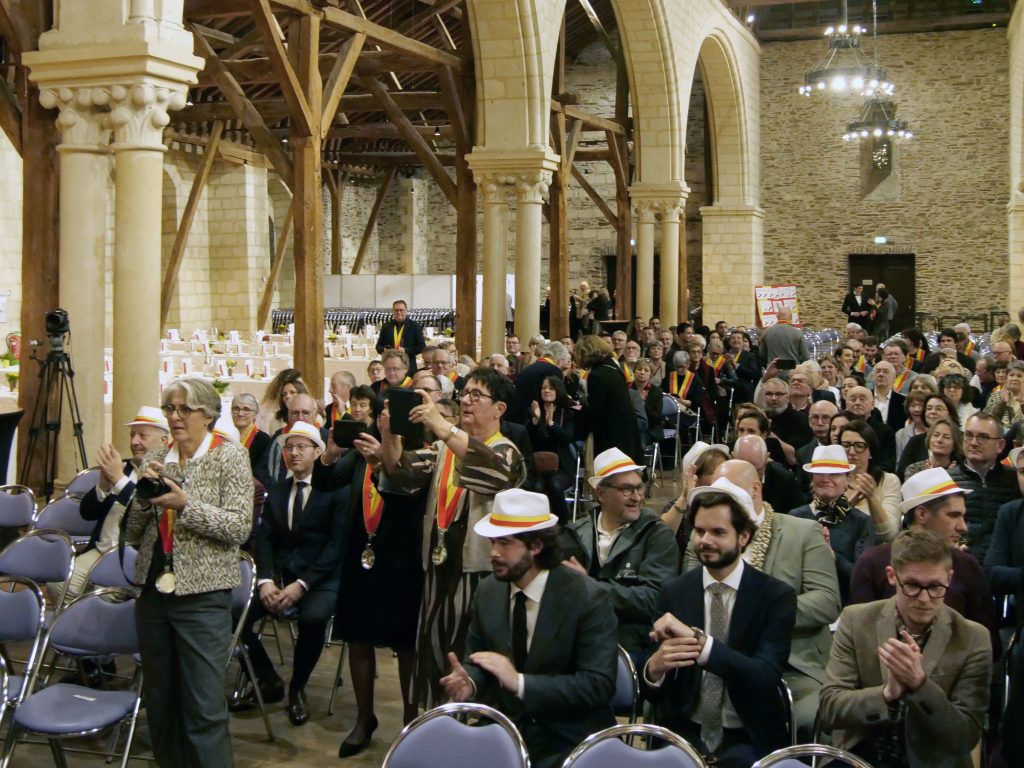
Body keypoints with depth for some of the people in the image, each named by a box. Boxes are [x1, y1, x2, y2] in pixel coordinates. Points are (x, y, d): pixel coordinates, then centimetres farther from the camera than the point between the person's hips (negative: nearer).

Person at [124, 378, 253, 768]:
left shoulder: (230, 457, -3)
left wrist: (186, 504, -21)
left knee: (204, 708, -5)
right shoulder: (155, 459, 10)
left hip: (202, 597, -5)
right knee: (160, 702, 13)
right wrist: (143, 495, -9)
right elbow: (132, 534, 10)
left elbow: (239, 528, -12)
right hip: (153, 592, 5)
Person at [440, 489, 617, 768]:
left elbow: (598, 684, -19)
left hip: (569, 739, -4)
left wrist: (520, 682, -28)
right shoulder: (487, 591, 2)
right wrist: (469, 682, -12)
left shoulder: (586, 598, -14)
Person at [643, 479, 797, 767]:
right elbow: (651, 693, 0)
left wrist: (698, 640, -30)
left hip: (748, 739, -1)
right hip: (683, 732, 1)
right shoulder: (673, 592, 2)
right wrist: (654, 666, -25)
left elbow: (767, 676, -17)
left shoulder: (776, 595, -4)